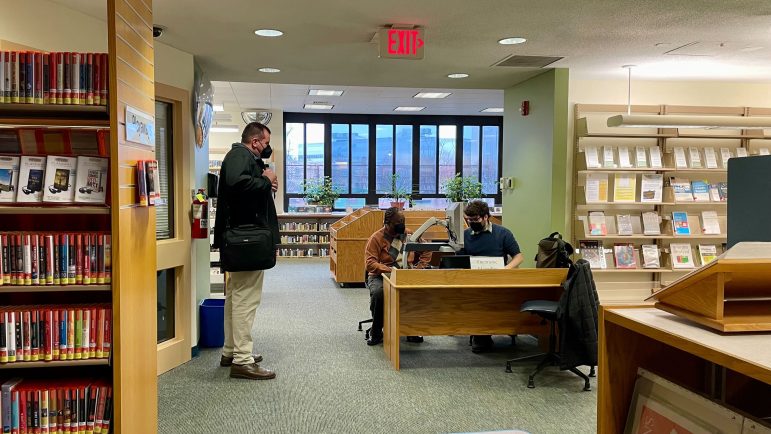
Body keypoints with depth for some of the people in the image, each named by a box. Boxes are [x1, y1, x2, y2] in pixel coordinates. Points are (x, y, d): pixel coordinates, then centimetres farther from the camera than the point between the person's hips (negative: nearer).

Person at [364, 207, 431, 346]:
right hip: (380, 276, -3)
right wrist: (390, 270, -29)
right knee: (378, 293, -37)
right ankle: (376, 333, -15)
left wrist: (419, 267, -2)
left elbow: (426, 250, 15)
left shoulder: (409, 234, 8)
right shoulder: (376, 238, -6)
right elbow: (370, 263, -15)